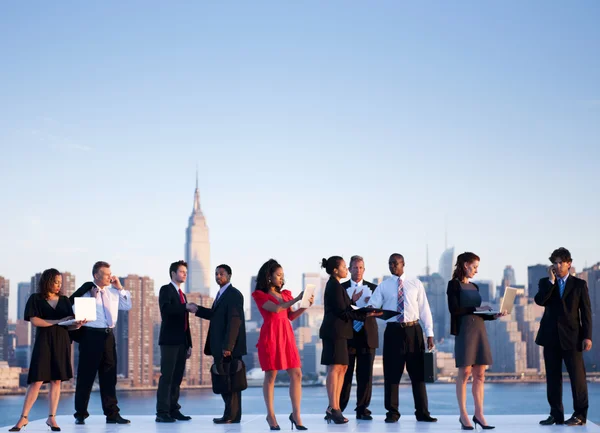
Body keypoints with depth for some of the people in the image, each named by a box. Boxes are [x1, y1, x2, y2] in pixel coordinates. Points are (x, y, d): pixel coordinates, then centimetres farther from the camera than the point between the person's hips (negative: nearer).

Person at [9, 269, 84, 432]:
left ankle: (51, 418, 5)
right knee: (37, 380, -7)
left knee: (56, 380, 1)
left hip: (61, 342, 3)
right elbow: (34, 320, -9)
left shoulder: (64, 300, 12)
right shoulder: (36, 299, 2)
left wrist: (77, 325, -14)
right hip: (43, 341, -3)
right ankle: (23, 417, 0)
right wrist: (58, 321, -13)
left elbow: (69, 325, 9)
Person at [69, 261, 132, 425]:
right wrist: (91, 297, -15)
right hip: (91, 334, -5)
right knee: (86, 374, 2)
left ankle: (112, 413, 12)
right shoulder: (86, 290, -4)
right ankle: (81, 414, 12)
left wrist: (120, 288, 10)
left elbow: (127, 306, 18)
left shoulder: (113, 291, 13)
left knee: (109, 374, 7)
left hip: (108, 335, 5)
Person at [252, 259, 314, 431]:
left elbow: (290, 316, 15)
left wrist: (305, 306, 0)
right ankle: (270, 415, 9)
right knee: (270, 375, 0)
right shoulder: (260, 295, 0)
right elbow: (276, 308, -14)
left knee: (296, 374, -4)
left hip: (287, 335, 5)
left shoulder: (285, 294, 17)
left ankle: (296, 414, -1)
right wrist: (296, 299, -18)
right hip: (270, 336, -5)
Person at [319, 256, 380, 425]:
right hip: (335, 330, -10)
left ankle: (334, 408, 11)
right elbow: (342, 311, -16)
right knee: (335, 368, -10)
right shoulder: (335, 286, -11)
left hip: (337, 331, 10)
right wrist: (365, 315, -11)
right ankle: (333, 408, -9)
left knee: (342, 368, 10)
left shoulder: (334, 285, 19)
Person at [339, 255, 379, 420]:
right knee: (345, 374, 0)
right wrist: (352, 301, -17)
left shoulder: (372, 288, 10)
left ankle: (362, 410, 7)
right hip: (348, 335, -1)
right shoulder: (341, 288, 5)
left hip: (367, 336, 1)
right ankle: (338, 408, 5)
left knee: (365, 375, 1)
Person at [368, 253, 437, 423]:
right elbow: (372, 306, -4)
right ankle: (392, 412, 12)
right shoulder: (383, 286, 6)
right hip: (393, 331, 0)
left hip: (413, 330, 1)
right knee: (391, 373, 2)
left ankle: (422, 412, 11)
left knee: (418, 372, 5)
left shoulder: (416, 284, 7)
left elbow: (424, 309, 6)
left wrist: (430, 333, 1)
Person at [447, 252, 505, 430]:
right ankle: (463, 415, 1)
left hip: (479, 330, 7)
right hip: (464, 330, -7)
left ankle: (479, 414, 6)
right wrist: (475, 309, -15)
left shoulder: (474, 287, 18)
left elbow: (478, 313, 16)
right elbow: (454, 309, -14)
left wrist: (494, 315, 2)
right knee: (465, 372, -5)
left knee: (480, 374, 3)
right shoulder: (454, 285, -2)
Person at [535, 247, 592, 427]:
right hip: (551, 336, 3)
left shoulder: (579, 284, 6)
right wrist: (551, 281, -11)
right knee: (553, 376, 4)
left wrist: (587, 336, -6)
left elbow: (586, 312, 2)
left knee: (577, 375, -5)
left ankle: (580, 414, 1)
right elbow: (539, 301, -9)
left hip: (571, 336, -2)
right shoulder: (545, 283, 10)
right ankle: (556, 414, 10)